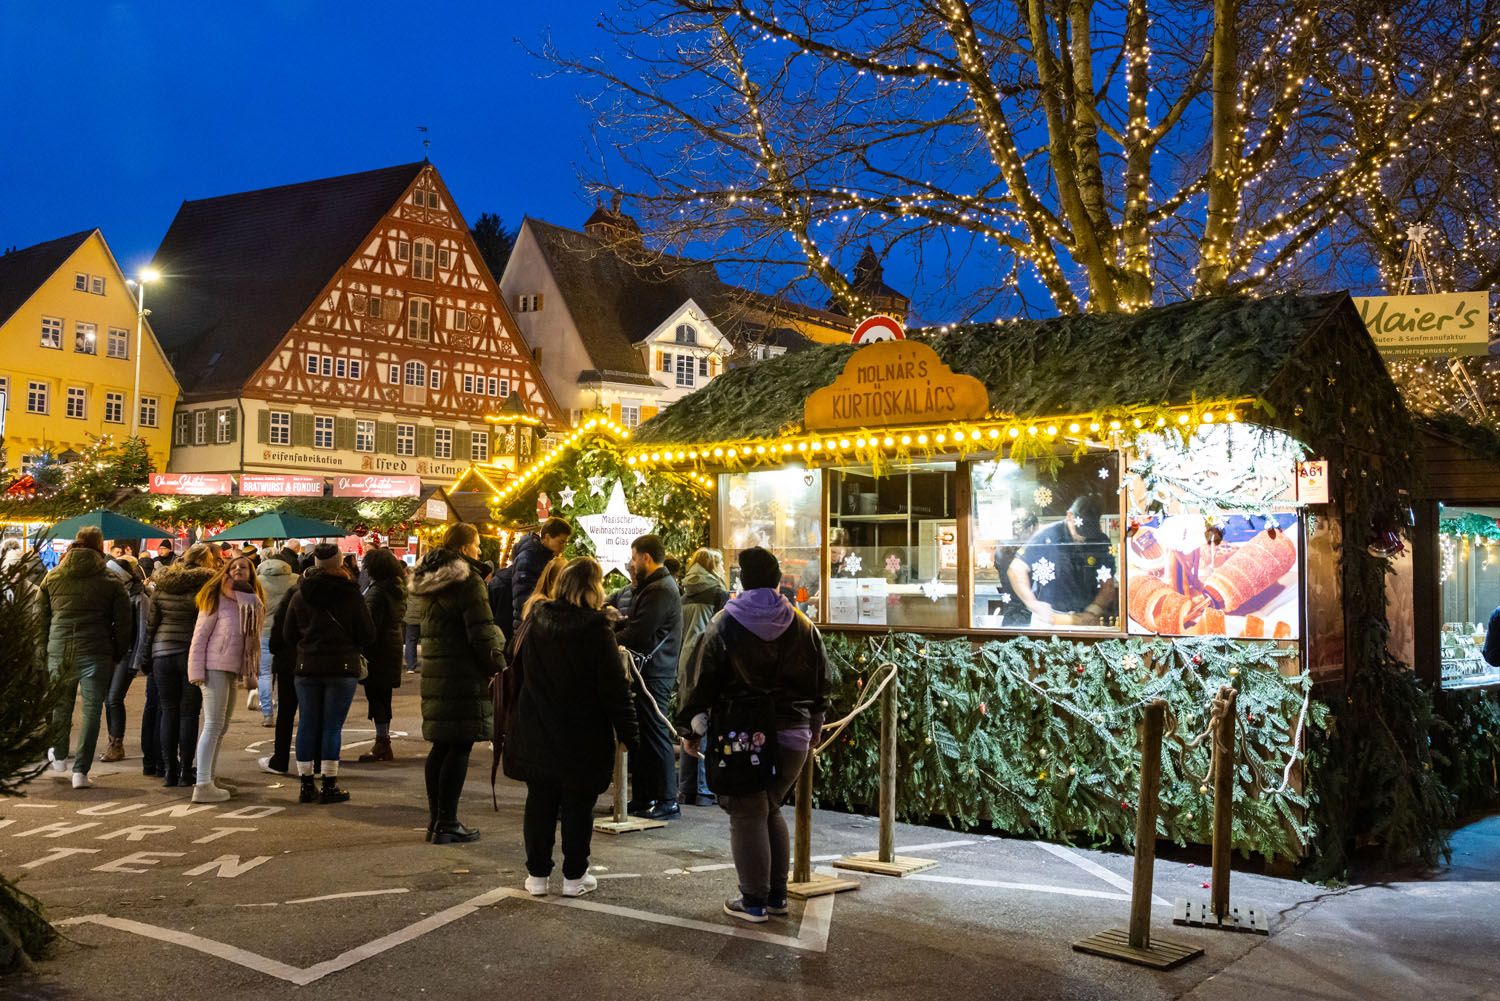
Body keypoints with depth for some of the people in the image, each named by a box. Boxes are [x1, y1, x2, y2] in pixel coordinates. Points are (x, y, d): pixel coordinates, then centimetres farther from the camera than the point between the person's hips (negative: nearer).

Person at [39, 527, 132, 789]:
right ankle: (80, 771, 1)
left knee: (60, 703, 22)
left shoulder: (52, 577, 7)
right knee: (91, 711, 3)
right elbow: (123, 623, -3)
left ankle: (59, 755, 37)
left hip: (59, 652, 3)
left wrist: (46, 647, 18)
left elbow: (41, 617, 10)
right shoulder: (111, 581, -3)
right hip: (95, 654, -3)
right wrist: (118, 654, 8)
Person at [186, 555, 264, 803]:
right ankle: (202, 786, -10)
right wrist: (197, 670, -13)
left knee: (221, 727, 12)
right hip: (215, 667, -7)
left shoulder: (252, 603, 15)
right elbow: (200, 635, -7)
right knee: (213, 724, -10)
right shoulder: (216, 598, -2)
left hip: (233, 670, 7)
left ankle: (208, 780, 20)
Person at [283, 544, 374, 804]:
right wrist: (358, 647, 16)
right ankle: (329, 786, 3)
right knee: (332, 726, 1)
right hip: (342, 667, -3)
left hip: (307, 667, 3)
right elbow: (368, 634, -6)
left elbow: (288, 634, 7)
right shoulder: (350, 594, -9)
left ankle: (306, 785, 13)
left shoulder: (299, 595, 2)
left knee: (307, 725, 9)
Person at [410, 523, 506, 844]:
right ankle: (447, 824, 0)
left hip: (434, 673, 9)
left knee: (441, 745, 14)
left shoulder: (427, 580, 15)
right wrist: (500, 669, -5)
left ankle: (436, 819, 20)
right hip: (464, 676, -9)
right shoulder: (467, 581, -13)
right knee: (460, 748, -3)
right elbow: (482, 634, -16)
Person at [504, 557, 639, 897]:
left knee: (540, 803, 13)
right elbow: (615, 688, -15)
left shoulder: (535, 620, -1)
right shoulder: (597, 630, -17)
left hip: (536, 734, 4)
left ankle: (537, 875, 19)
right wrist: (628, 734, -7)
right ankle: (574, 876, 14)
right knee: (577, 806, 7)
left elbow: (517, 668, 14)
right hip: (583, 738, -4)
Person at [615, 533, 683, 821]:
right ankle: (643, 797, 21)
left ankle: (667, 801, 2)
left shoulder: (660, 590, -17)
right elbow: (635, 623, 18)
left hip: (653, 674, -11)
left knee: (655, 735, -5)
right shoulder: (653, 586, 18)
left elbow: (637, 633, -21)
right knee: (641, 735, 14)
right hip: (647, 670, 11)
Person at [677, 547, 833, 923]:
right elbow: (822, 683, 11)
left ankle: (754, 902, 7)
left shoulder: (725, 624, -4)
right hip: (793, 735, 4)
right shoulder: (803, 626, 5)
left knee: (747, 816, 4)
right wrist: (814, 728, 23)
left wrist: (690, 728, 4)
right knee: (770, 810, 18)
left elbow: (702, 680, -4)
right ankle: (777, 895, 21)